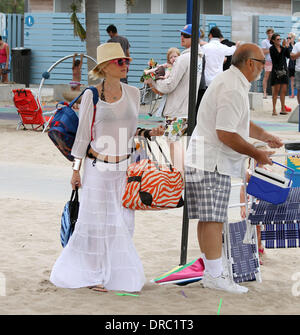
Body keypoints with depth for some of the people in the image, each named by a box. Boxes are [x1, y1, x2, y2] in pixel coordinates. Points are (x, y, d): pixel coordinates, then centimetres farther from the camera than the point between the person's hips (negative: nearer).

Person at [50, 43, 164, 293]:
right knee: (96, 220, 1)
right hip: (98, 168, -4)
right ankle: (93, 274, 14)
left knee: (123, 221, 5)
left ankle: (119, 274, 17)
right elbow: (82, 134, -2)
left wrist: (151, 133, -3)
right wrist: (76, 169, -1)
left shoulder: (133, 93, 6)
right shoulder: (92, 96, -6)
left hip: (124, 168, 4)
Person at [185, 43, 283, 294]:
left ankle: (213, 271, 18)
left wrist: (267, 137, 34)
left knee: (209, 219, 13)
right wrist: (257, 153, -13)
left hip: (206, 160, 11)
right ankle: (214, 275, -9)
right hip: (212, 162, -11)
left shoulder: (232, 83, 18)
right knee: (213, 218, -10)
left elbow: (241, 123, 32)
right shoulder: (233, 90, -18)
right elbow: (226, 134, -22)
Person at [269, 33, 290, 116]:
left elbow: (288, 56, -2)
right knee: (276, 90, -5)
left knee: (284, 90, 4)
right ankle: (274, 109, -1)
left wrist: (286, 47, -11)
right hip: (276, 71, -5)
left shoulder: (283, 48, 10)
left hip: (284, 71, 5)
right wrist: (283, 47, -20)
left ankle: (283, 109, 10)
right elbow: (277, 57, -19)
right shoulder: (272, 49, -5)